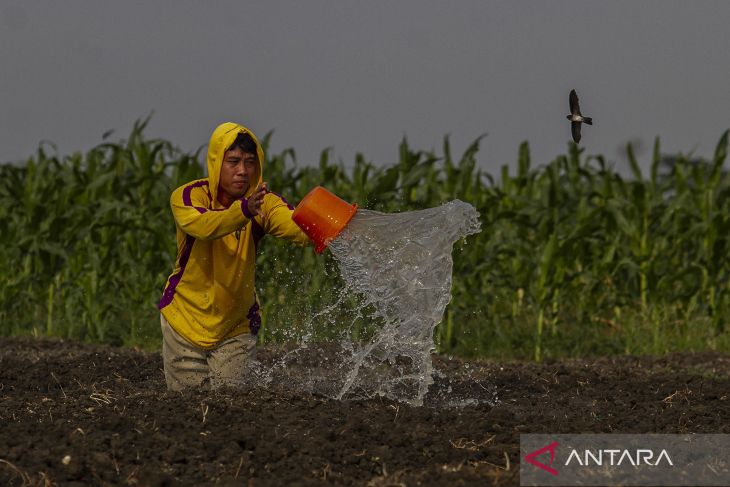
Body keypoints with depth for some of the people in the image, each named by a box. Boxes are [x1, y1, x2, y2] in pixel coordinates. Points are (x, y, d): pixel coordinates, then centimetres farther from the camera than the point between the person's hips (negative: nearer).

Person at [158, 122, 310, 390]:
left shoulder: (263, 202, -13)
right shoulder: (188, 196, -17)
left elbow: (293, 224, -34)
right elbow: (202, 226, -39)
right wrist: (244, 211, -58)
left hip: (236, 326, 1)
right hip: (186, 316, -1)